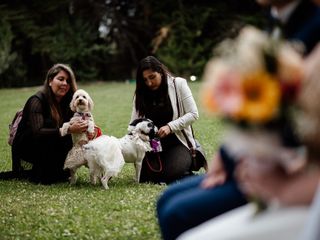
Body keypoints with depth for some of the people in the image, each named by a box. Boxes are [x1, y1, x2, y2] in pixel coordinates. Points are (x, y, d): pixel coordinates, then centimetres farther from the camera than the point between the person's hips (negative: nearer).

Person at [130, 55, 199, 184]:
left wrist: (170, 126, -21)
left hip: (176, 141, -3)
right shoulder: (141, 92, 7)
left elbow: (193, 114, -7)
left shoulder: (178, 84, -3)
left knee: (171, 174, -29)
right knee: (145, 176, -23)